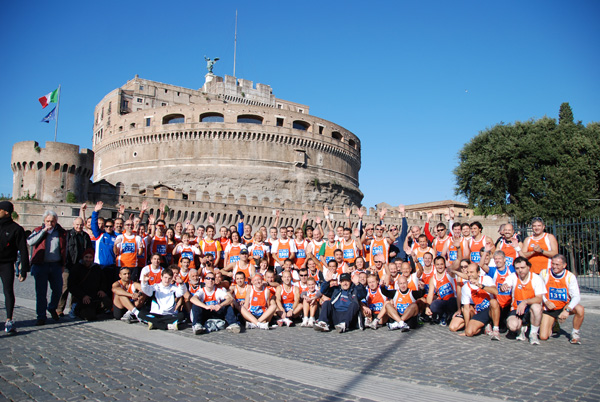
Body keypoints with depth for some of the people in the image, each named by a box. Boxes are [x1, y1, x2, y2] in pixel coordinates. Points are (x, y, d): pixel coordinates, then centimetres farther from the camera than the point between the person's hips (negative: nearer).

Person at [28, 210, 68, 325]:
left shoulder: (61, 232, 8)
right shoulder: (38, 231, 6)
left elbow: (64, 249, 15)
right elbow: (30, 242, -13)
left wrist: (63, 264, 12)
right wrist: (44, 231, -15)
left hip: (56, 265, 2)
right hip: (40, 265, -1)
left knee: (58, 290, 7)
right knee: (41, 292, 1)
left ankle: (52, 308, 33)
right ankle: (41, 316, 11)